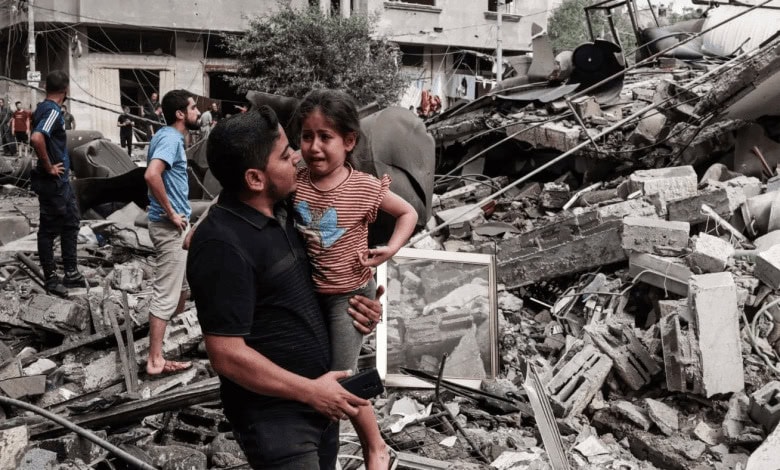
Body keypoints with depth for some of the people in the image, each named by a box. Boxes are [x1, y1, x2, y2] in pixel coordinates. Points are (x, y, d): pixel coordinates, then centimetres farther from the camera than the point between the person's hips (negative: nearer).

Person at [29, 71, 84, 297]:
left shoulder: (44, 108, 9)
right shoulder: (52, 110, -19)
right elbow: (36, 138, -35)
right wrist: (48, 167, -21)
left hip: (62, 180, 10)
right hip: (53, 182, -10)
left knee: (70, 223, 17)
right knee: (49, 229, 1)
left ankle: (71, 273, 26)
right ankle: (51, 279, 11)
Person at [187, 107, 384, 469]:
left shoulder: (283, 210, 3)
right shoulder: (222, 244, -23)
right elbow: (227, 355, -23)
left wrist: (351, 304, 0)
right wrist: (311, 391, -16)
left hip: (318, 399, 8)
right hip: (275, 418, -8)